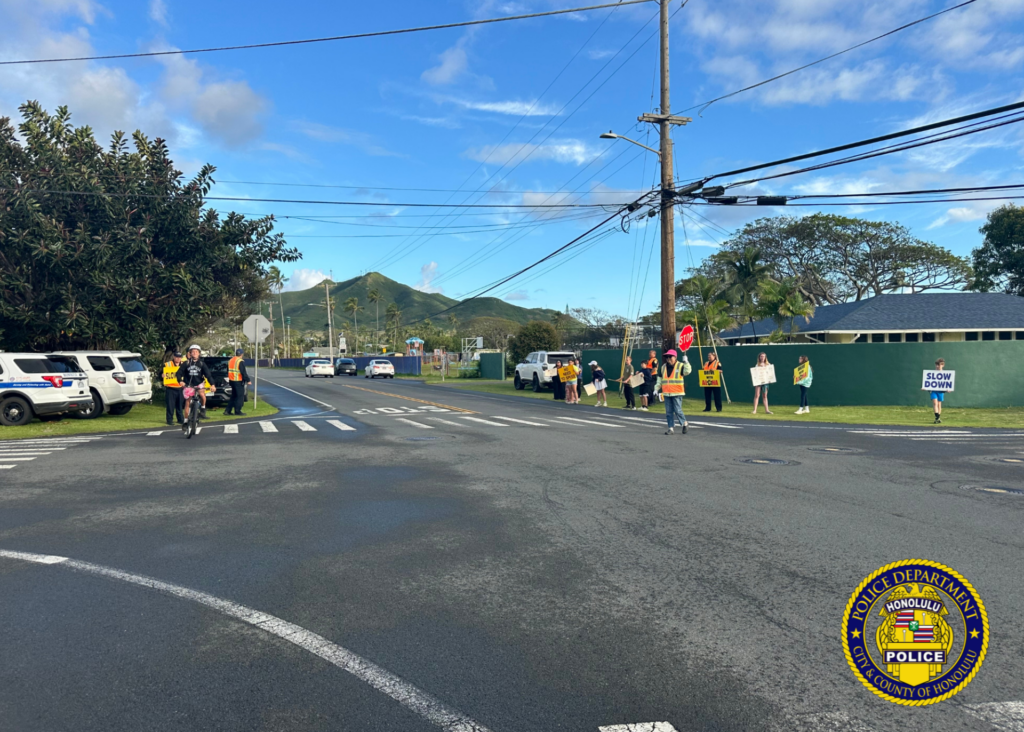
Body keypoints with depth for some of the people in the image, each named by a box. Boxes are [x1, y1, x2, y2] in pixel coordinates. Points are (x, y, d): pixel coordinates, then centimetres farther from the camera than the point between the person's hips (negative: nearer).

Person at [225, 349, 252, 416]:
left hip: (232, 381, 9)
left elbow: (228, 371, 20)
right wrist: (248, 380, -11)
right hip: (238, 382, -9)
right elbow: (243, 372, -18)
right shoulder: (240, 361, -14)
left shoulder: (230, 360, 13)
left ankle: (227, 411, 15)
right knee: (240, 396, 0)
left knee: (233, 396, 16)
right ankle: (237, 411, 0)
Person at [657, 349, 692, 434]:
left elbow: (687, 371, -21)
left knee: (678, 411, -6)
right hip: (666, 394, 5)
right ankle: (671, 427, 12)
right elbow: (659, 379, 19)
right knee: (668, 412, 5)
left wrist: (686, 362, -33)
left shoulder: (680, 366, -2)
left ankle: (685, 423, 17)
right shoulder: (663, 367, 13)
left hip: (677, 393, -5)